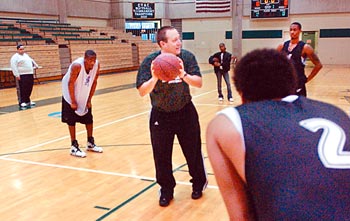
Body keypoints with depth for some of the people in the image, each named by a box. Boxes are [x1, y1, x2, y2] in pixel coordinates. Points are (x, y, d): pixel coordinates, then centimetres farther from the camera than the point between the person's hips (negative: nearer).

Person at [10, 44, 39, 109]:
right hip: (22, 76, -8)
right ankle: (21, 103, -2)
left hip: (30, 74, 8)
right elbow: (13, 66, -14)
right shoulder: (15, 57, -7)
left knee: (29, 89, 11)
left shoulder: (26, 55, 19)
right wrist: (17, 75, -20)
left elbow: (31, 60, 36)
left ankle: (27, 101, 23)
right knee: (22, 90, -7)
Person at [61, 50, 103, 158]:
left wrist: (89, 100, -3)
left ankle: (90, 143, 24)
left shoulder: (97, 65, -16)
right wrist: (73, 102, -20)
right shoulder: (77, 65, -31)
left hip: (84, 96, 5)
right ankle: (74, 147, 8)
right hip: (71, 95, -5)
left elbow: (94, 82, -5)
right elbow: (70, 83, -25)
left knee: (89, 119, 10)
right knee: (71, 121, -2)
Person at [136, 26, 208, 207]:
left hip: (185, 112, 1)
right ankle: (166, 189, 27)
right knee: (161, 155, 6)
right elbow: (142, 92, -17)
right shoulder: (150, 61, -14)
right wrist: (154, 78, -35)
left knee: (193, 151, 10)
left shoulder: (187, 57, -11)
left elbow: (199, 83, -15)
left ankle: (198, 184, 34)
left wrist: (184, 75, -33)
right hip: (160, 115, 0)